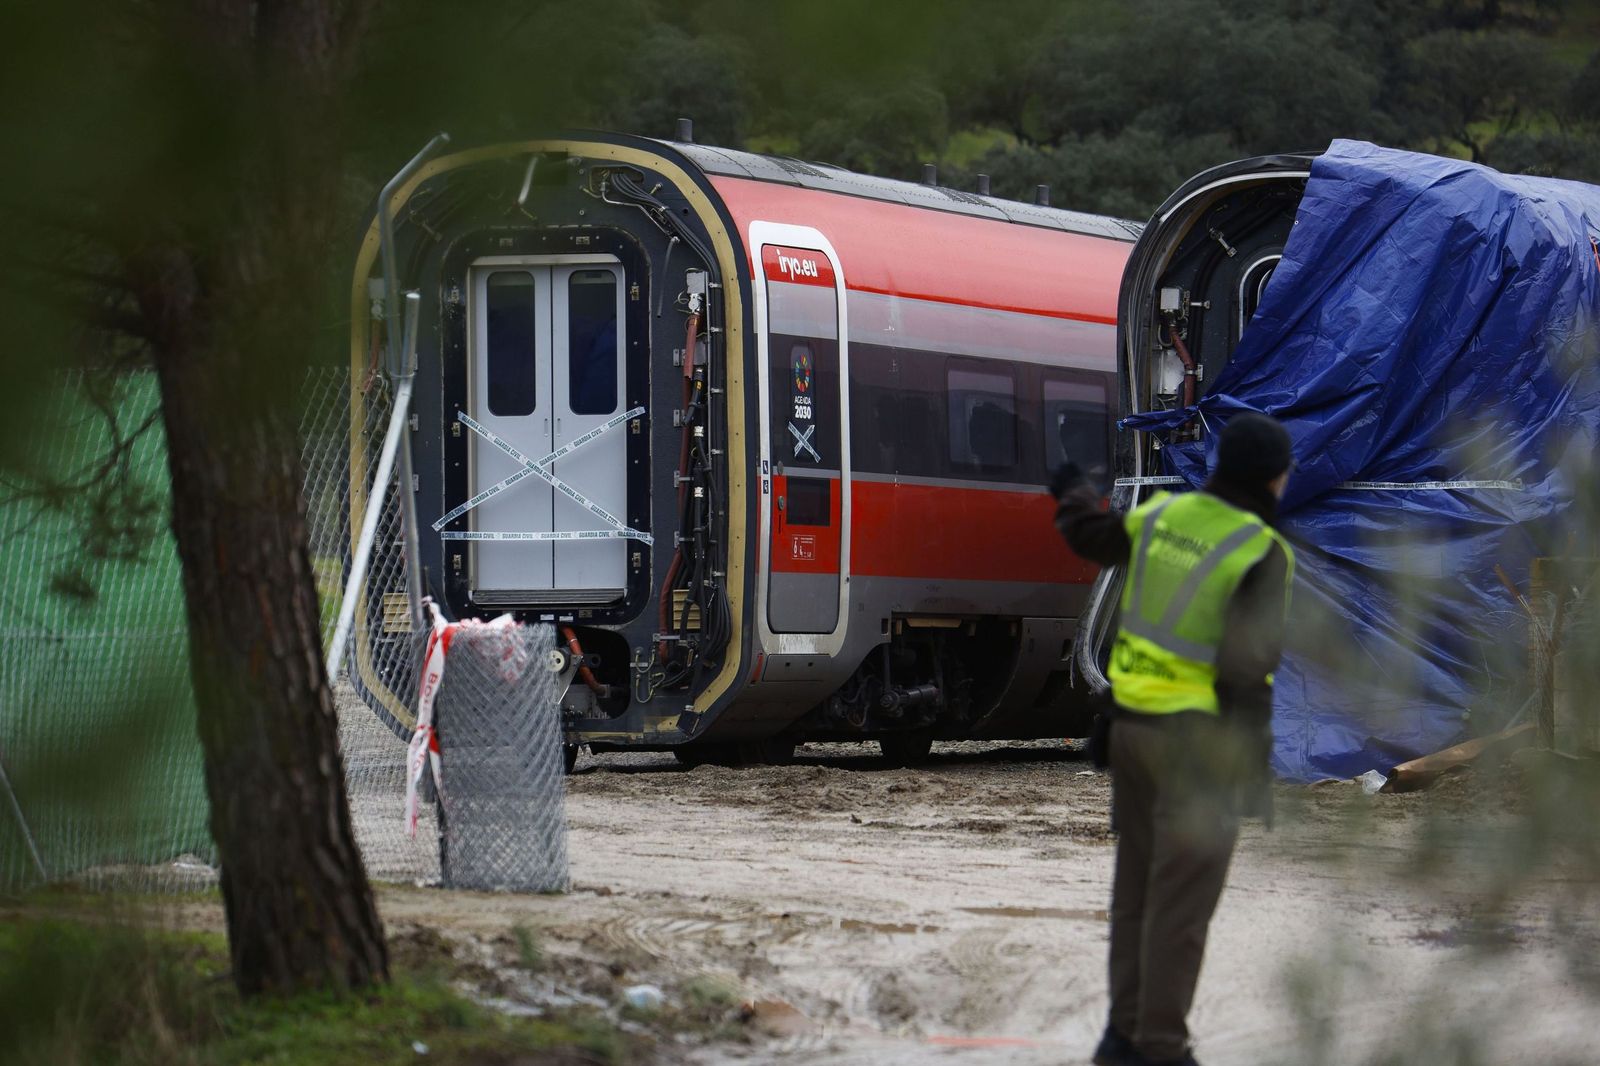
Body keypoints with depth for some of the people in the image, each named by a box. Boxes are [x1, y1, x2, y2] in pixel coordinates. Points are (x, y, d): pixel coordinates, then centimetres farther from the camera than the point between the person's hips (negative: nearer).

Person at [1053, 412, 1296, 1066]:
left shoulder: (1166, 514, 3)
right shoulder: (1262, 554, -17)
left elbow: (1092, 538, 24)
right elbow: (1245, 668, -21)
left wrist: (1071, 490, 46)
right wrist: (1256, 769, -15)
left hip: (1135, 719, 7)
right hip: (1199, 739, -7)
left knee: (1140, 882, 16)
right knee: (1183, 898, -1)